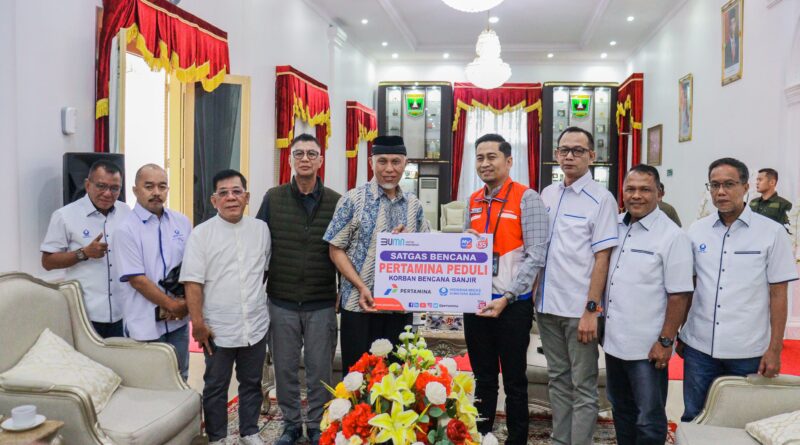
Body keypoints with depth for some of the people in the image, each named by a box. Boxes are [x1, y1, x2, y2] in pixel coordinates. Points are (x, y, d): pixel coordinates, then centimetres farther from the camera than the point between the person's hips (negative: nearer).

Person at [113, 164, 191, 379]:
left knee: (180, 380, 17)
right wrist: (173, 305, -11)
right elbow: (137, 279, -14)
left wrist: (185, 302, -7)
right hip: (146, 324, -4)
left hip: (178, 321, 5)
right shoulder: (127, 229, -10)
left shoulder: (182, 222, 4)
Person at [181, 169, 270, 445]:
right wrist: (198, 323, -12)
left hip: (256, 324, 3)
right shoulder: (201, 233, -7)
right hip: (218, 327, -3)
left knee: (252, 383, 16)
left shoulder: (261, 229, 3)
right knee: (216, 386, 11)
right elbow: (193, 282, -10)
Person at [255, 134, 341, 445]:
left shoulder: (335, 202, 0)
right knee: (285, 368, 12)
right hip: (281, 303, 1)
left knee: (320, 369, 8)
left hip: (322, 305, -1)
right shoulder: (273, 199, 2)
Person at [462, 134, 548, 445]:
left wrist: (507, 297, -18)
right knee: (482, 378, 14)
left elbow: (536, 255, -14)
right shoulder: (473, 202, 11)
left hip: (513, 305, -5)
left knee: (514, 381, 8)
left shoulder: (526, 198, -8)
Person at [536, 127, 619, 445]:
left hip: (579, 310, -6)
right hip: (547, 304, 6)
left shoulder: (601, 199, -6)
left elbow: (602, 258, -10)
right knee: (558, 380, 16)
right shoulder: (547, 195, 10)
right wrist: (532, 294, 10)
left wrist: (591, 310, -14)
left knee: (583, 387, 3)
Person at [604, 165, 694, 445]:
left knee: (648, 420, 6)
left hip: (647, 348, -6)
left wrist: (665, 341, -15)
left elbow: (679, 295, -14)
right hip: (613, 341, 6)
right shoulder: (615, 227, 5)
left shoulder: (672, 236, -13)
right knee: (621, 410, 21)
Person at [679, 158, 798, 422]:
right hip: (699, 347, 2)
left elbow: (778, 295, -3)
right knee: (692, 419, 11)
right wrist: (679, 335, 10)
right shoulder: (697, 231, 3)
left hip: (748, 352, -2)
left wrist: (774, 350, -5)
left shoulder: (772, 233, -4)